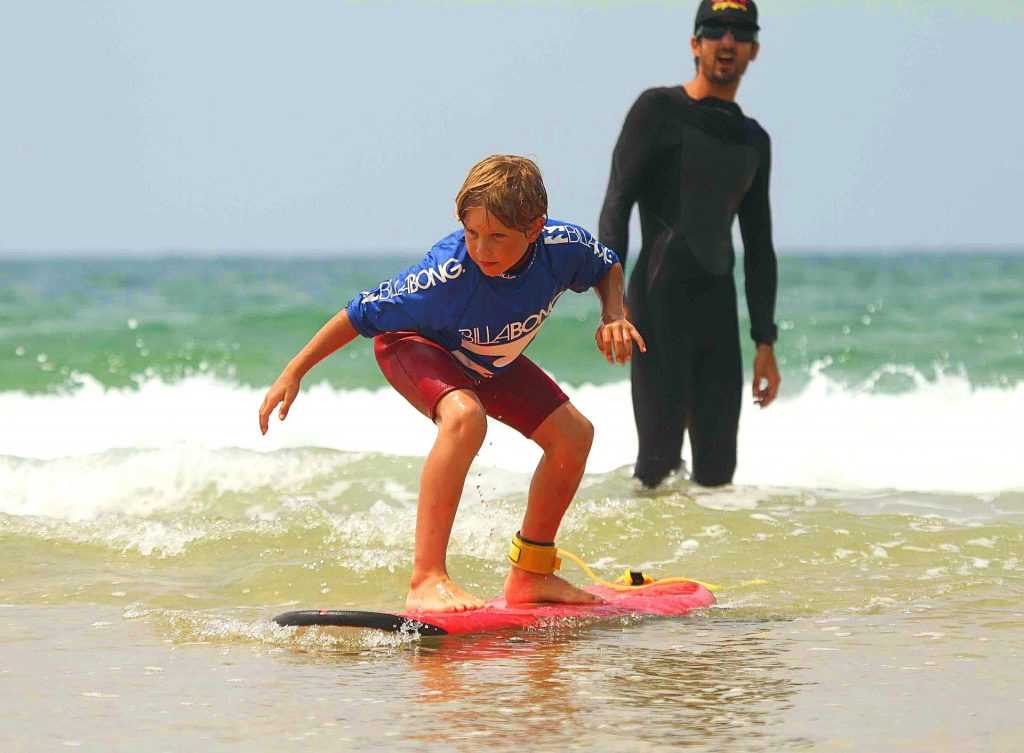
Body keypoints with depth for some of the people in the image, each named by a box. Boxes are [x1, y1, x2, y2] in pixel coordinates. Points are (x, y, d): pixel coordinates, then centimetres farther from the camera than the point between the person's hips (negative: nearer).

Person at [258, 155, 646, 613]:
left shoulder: (565, 246, -26)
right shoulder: (448, 275, -39)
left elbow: (608, 268, -1)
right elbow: (363, 314, -28)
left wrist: (613, 316, -21)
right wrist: (294, 372, -25)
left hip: (491, 361, 6)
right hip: (413, 345, -6)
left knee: (574, 434, -2)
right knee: (464, 416, -36)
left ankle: (531, 574, 14)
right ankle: (427, 579, -36)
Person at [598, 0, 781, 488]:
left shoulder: (753, 140, 19)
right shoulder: (659, 109, 2)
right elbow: (616, 207, -6)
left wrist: (765, 341, 16)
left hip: (719, 308, 6)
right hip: (659, 303, -6)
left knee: (717, 466, 2)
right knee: (660, 457, -12)